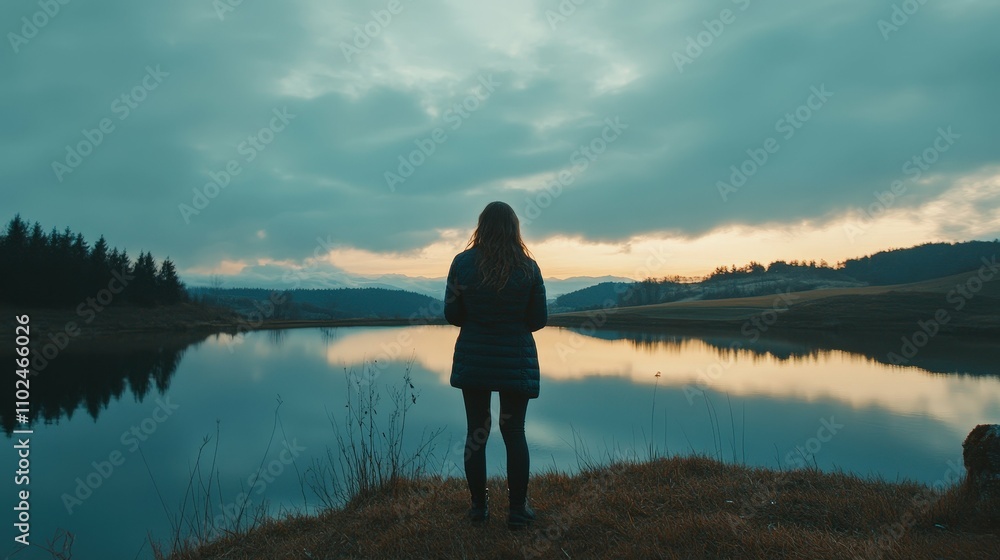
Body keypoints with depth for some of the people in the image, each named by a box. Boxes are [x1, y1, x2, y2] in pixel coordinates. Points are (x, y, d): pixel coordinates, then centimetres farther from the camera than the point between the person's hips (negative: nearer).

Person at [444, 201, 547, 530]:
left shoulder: (462, 263, -6)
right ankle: (517, 510, 16)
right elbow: (539, 319, -2)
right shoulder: (528, 267, -7)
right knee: (514, 433, 9)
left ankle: (479, 506, 21)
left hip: (473, 360, 1)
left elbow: (452, 315, -2)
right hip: (516, 361, 0)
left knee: (476, 431, 11)